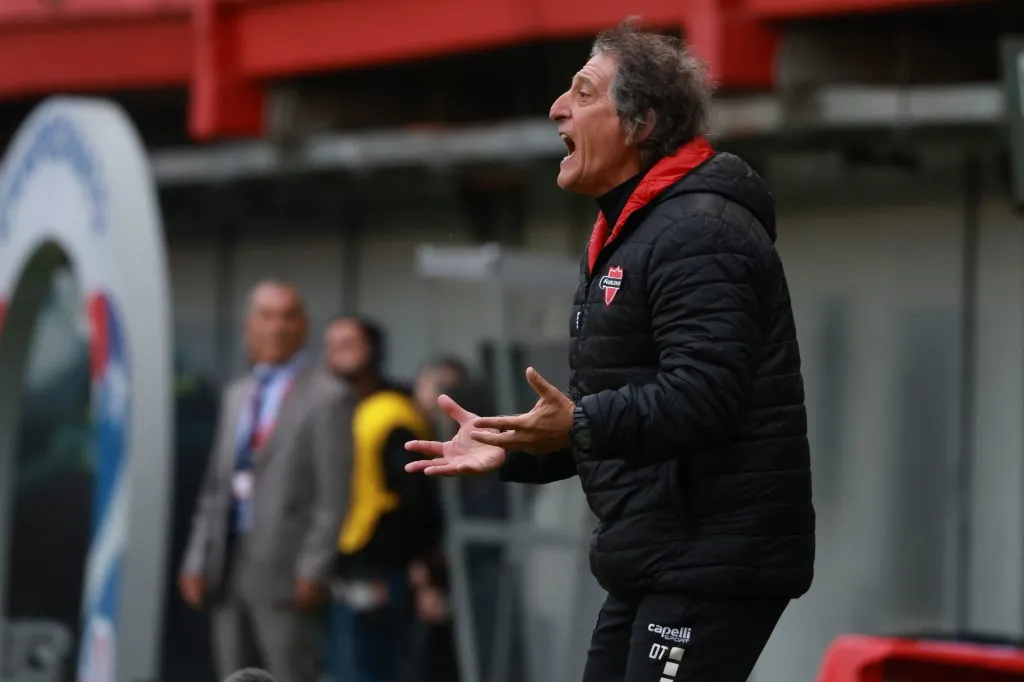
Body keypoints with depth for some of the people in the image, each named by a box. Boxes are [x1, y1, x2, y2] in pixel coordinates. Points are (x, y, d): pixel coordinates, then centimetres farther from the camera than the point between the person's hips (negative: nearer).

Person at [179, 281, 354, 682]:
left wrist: (313, 572, -15)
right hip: (229, 567, 7)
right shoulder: (236, 395, 18)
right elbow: (215, 487, 18)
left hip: (283, 570, -7)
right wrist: (198, 560, 10)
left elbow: (333, 498, -9)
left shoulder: (327, 398, -4)